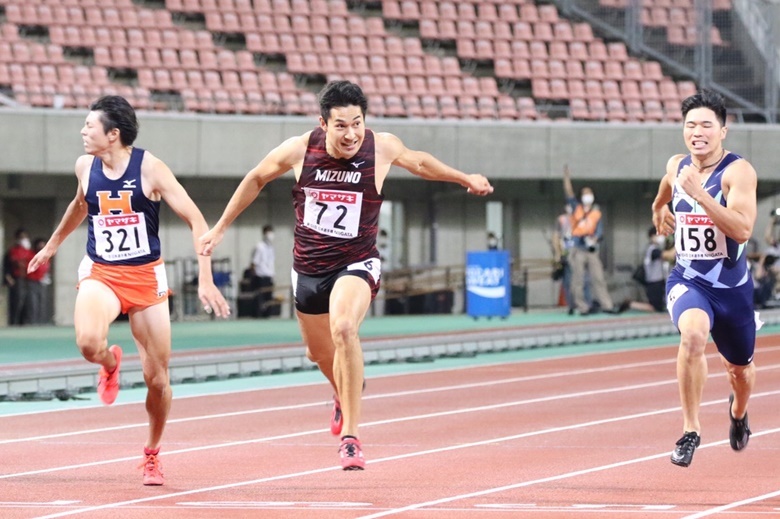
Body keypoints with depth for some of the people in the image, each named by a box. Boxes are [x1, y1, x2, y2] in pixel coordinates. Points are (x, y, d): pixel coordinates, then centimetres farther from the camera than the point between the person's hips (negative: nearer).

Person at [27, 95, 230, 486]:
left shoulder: (149, 168, -13)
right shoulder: (85, 167, 0)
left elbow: (196, 222, -10)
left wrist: (205, 280, -17)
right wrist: (52, 245, 36)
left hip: (145, 276, -2)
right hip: (100, 273, 2)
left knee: (157, 377, 0)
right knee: (88, 341, -31)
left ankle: (152, 453, 25)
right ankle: (109, 363, 8)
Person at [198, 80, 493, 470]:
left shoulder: (382, 148, -13)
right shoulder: (298, 151, -13)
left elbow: (418, 162, 12)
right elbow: (256, 179, 7)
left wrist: (464, 179, 22)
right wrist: (220, 228, 14)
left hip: (356, 264, -3)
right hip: (308, 267, 3)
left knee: (343, 329, -31)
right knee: (319, 351, 20)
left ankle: (350, 436, -26)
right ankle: (343, 395, 59)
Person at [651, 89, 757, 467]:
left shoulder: (738, 171, -17)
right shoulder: (676, 166, -1)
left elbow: (742, 230, -31)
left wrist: (700, 193, -35)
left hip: (731, 285, -1)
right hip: (687, 280, 1)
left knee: (740, 368, 19)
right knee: (693, 335, -32)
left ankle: (738, 412, 57)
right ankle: (690, 432, -23)